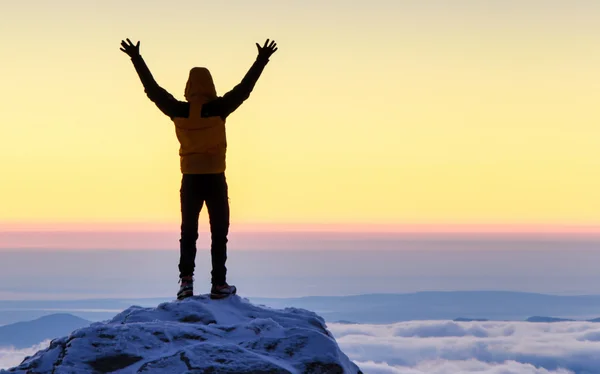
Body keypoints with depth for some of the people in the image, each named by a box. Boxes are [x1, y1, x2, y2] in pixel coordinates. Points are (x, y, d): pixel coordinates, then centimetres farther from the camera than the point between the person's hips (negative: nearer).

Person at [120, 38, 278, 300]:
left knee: (188, 232, 10)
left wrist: (136, 59, 14)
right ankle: (219, 284, 3)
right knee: (219, 233, 5)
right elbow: (244, 89, -7)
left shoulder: (178, 111, -3)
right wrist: (261, 61, 0)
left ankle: (186, 281, 2)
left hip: (190, 179, 2)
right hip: (215, 179, -2)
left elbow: (152, 89, 6)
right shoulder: (218, 109, -11)